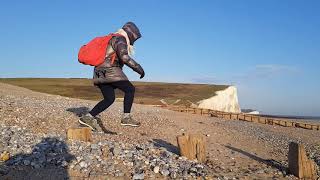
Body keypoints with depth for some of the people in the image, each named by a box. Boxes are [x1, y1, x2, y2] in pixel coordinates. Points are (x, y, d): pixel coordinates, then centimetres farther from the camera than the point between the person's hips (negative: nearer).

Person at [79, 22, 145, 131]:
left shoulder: (112, 39, 25)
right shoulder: (120, 39, -6)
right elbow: (124, 57, -22)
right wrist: (138, 68, -18)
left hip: (100, 73, 9)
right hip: (110, 71, -9)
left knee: (109, 99, 12)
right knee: (130, 89, -1)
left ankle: (88, 118, 7)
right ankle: (126, 117, -6)